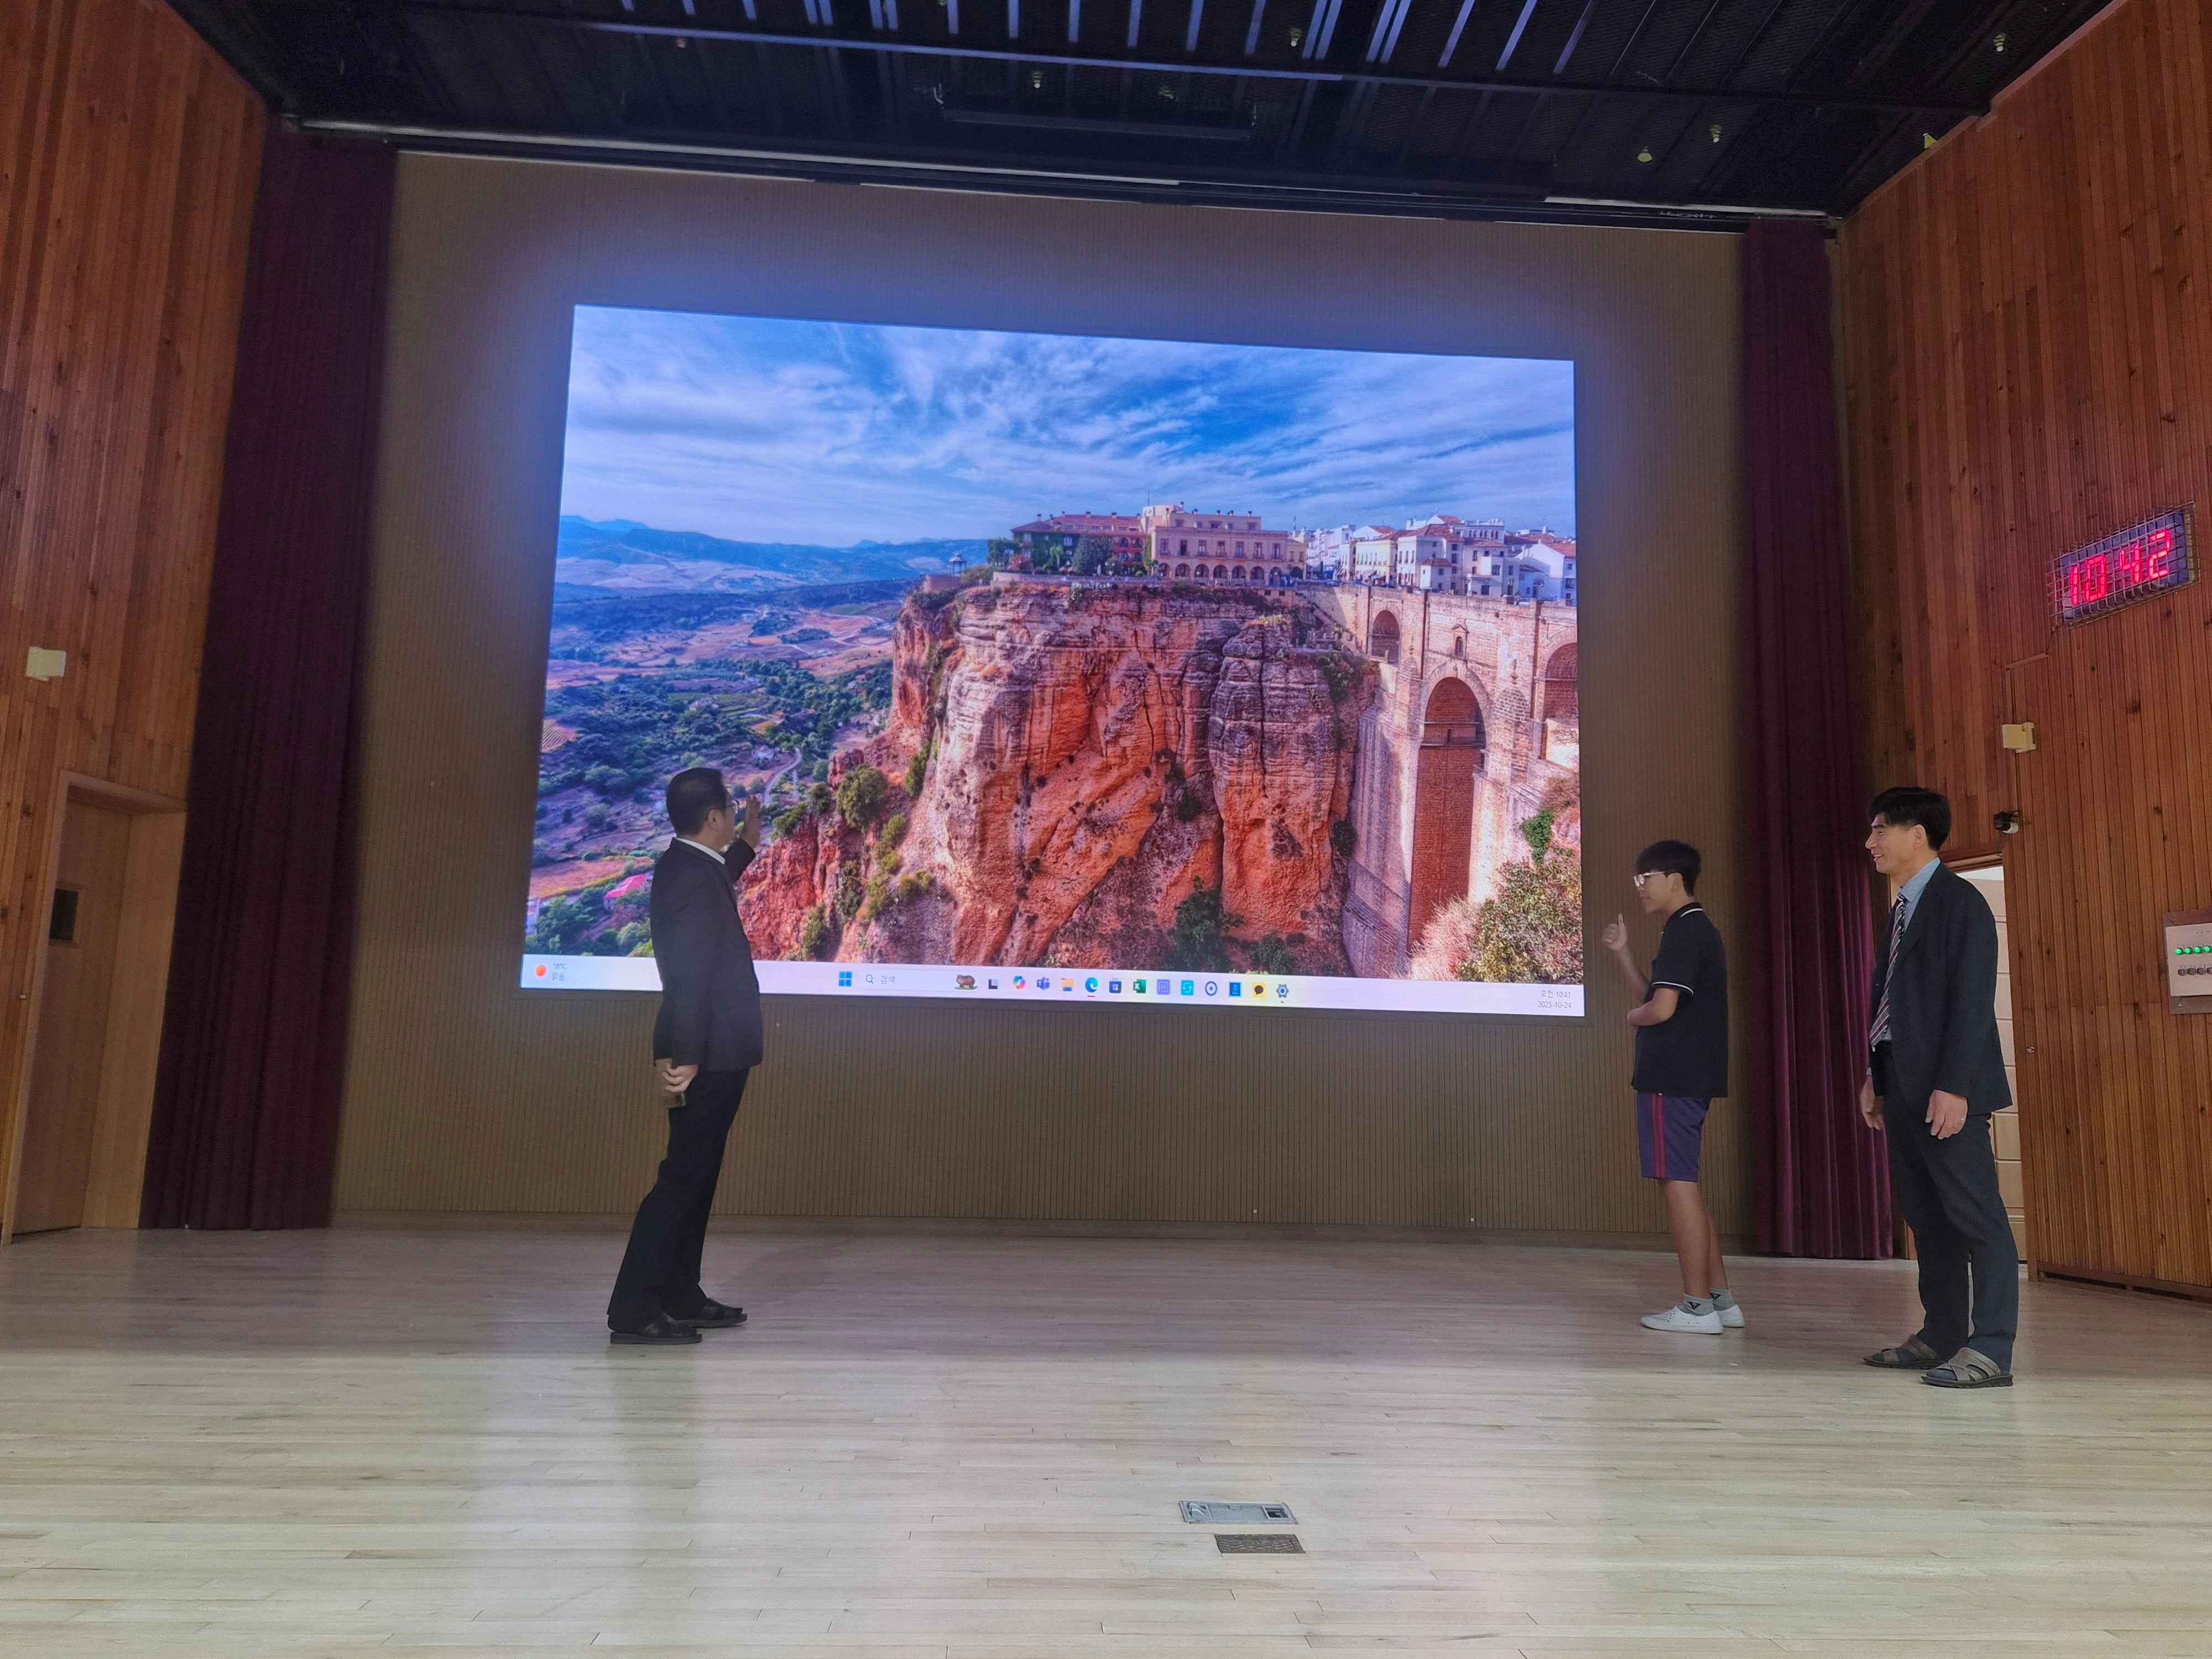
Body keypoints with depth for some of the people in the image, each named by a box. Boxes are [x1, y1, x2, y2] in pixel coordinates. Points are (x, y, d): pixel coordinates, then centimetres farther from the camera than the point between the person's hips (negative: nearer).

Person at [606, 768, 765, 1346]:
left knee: (696, 1175, 16)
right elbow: (688, 973, -27)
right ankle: (633, 1309, -1)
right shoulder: (692, 877, -20)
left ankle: (680, 1297, 25)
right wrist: (683, 1055, -29)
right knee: (683, 1178, -5)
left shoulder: (685, 866, 10)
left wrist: (746, 847, 37)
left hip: (710, 1052, 10)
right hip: (707, 1057, -10)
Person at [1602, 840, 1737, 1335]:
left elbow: (1661, 1009, -22)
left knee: (1678, 1181, -6)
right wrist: (1622, 953, 12)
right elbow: (1651, 995, 21)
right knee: (1684, 1183, 14)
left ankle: (1697, 1306, -1)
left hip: (1672, 1078, -10)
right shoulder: (1696, 931, 19)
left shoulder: (1685, 933, -14)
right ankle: (1720, 1299, 18)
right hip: (1689, 1076, 10)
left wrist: (1633, 1016, -2)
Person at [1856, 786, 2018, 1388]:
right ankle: (1941, 1336, 20)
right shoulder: (1902, 908, 17)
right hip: (1903, 1090, 9)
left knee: (1975, 1217, -3)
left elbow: (1973, 1000, -16)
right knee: (1927, 1218, 12)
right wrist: (1876, 1077, 16)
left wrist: (1955, 1086, -20)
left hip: (1945, 1091, -9)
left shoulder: (1959, 901, -8)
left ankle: (1990, 1351, 0)